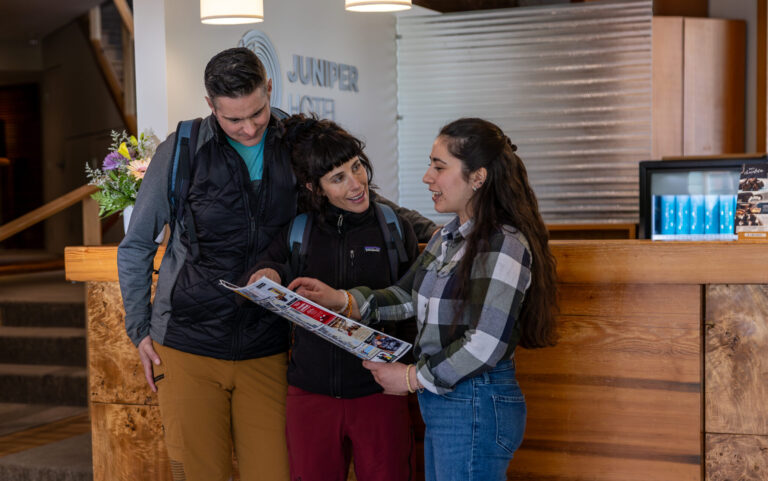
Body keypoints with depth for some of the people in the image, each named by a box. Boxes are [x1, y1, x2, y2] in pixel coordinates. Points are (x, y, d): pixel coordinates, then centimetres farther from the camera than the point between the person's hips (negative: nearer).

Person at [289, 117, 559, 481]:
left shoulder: (503, 246, -18)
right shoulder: (449, 237, 12)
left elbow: (486, 345, -23)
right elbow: (409, 296, 15)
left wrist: (414, 378, -14)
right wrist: (340, 299, 2)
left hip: (476, 409, -9)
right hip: (440, 402, 9)